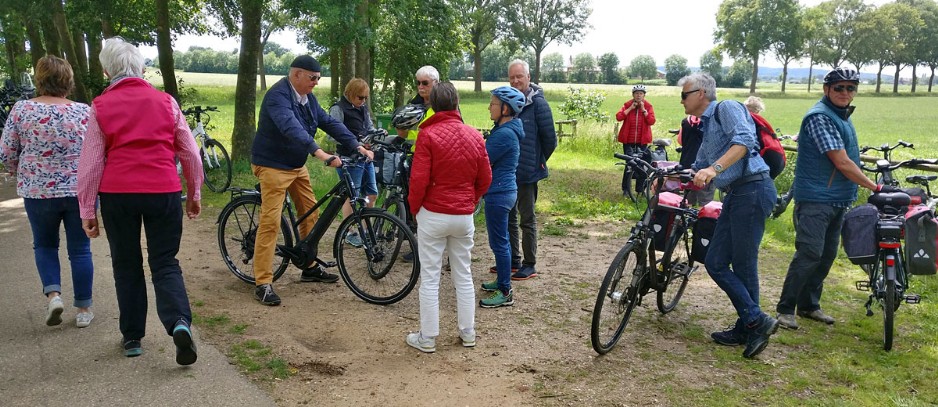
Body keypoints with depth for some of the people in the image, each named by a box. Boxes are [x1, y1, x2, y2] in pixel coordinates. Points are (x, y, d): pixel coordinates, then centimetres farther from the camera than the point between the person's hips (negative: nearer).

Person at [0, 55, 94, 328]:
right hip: (81, 190, 0)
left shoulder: (22, 110, -5)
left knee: (44, 244, 22)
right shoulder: (84, 111, -6)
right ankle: (84, 309, 15)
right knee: (80, 249, 10)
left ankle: (53, 293, 4)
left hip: (38, 192, 1)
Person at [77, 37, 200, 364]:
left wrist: (87, 210, 8)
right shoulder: (165, 101, 5)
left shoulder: (101, 107, 2)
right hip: (164, 192, 0)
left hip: (117, 194, 0)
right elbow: (190, 153, 6)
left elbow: (90, 162, 1)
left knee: (127, 265, 15)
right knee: (165, 263, 9)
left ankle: (132, 337, 22)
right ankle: (179, 323, -15)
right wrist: (195, 195, 17)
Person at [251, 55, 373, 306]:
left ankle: (310, 267, 28)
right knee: (270, 222, -11)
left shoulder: (308, 98, 6)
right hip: (273, 166, -9)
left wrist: (357, 146, -8)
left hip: (297, 165, 9)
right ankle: (263, 283, -6)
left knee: (311, 213, 12)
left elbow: (329, 122, 3)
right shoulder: (278, 96, -22)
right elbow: (291, 128, -38)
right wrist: (319, 153, -50)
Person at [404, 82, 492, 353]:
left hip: (433, 216, -4)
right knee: (463, 276, 16)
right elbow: (485, 180, 4)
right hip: (464, 216, 4)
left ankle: (427, 338, 13)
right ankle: (468, 333, 24)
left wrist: (414, 208, 2)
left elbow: (418, 180, -14)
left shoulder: (427, 135, -12)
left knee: (429, 278, 5)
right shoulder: (475, 136, 0)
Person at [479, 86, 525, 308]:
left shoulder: (504, 134, -22)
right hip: (504, 190, 10)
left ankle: (505, 293, 7)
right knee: (501, 240, 20)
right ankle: (503, 280, 33)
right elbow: (487, 155, 13)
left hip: (499, 193, -10)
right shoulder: (507, 130, 10)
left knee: (499, 242, -2)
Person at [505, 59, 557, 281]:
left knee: (527, 218, 3)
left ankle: (530, 264, 13)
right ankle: (513, 259, 28)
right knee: (508, 217, 15)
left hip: (527, 171, -7)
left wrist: (538, 162, 0)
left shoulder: (538, 103, -11)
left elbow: (550, 139, -9)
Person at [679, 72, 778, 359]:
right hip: (735, 195, 9)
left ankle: (754, 323, 8)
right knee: (716, 263, 5)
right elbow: (698, 171, 31)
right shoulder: (706, 127, 24)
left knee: (743, 266, -5)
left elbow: (744, 141, -22)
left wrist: (714, 168, -34)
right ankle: (753, 323, 14)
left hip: (752, 190, -9)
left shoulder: (727, 109, -3)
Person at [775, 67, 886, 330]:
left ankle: (809, 305, 22)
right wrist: (875, 187, -14)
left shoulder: (843, 117, 15)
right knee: (809, 253, -12)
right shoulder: (820, 117, -15)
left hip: (839, 200, 9)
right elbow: (842, 163, -19)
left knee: (827, 255, 12)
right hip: (816, 199, -9)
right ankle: (785, 309, -4)